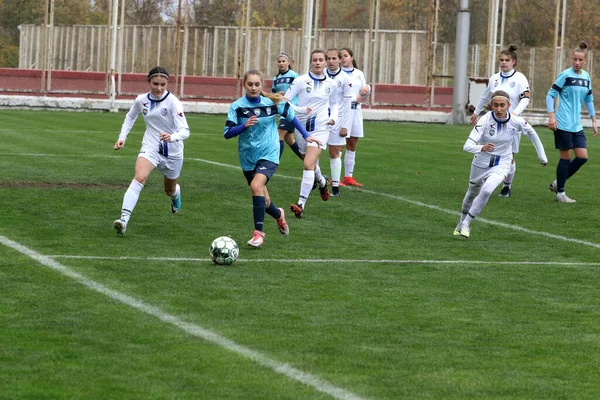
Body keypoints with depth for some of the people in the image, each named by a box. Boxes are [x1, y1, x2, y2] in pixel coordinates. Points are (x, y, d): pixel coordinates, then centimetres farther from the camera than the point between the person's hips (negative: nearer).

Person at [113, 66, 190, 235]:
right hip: (150, 147, 1)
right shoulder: (141, 100, -6)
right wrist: (122, 137, 3)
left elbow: (185, 130, -26)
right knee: (139, 178, -28)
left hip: (172, 151, -1)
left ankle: (175, 194, 61)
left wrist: (173, 137, -46)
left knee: (170, 190, 21)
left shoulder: (172, 102, -19)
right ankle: (124, 219, -36)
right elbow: (130, 118, 16)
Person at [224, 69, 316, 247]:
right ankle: (278, 214, 46)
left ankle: (259, 232, -22)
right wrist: (244, 126, -26)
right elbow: (227, 133, -10)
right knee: (262, 202, 11)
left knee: (256, 185, -28)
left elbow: (291, 117, 11)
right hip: (247, 157, 2)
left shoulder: (273, 103, -5)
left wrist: (306, 135, 12)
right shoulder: (237, 106, -7)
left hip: (268, 154, -2)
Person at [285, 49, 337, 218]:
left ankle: (301, 204, -25)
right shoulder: (301, 81, -6)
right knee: (311, 164, 20)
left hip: (320, 128, -1)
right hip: (302, 127, 1)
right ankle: (322, 182, 56)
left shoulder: (331, 84, 2)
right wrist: (300, 110, -23)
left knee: (309, 164, -19)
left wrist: (334, 117, 3)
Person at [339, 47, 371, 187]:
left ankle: (349, 176, 14)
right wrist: (354, 98, -15)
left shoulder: (359, 74, 14)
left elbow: (364, 96, 19)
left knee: (352, 144, 8)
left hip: (356, 111, 6)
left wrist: (367, 89, -4)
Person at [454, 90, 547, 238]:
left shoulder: (516, 121, -19)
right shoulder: (485, 120, -25)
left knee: (486, 190, -27)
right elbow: (467, 145, -33)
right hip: (481, 163, 0)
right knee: (472, 193, 22)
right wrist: (481, 148, -54)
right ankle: (462, 222, 51)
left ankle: (466, 223, -10)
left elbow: (531, 133, 4)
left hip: (501, 164, 0)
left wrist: (542, 156, 10)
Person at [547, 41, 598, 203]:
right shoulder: (565, 75, -8)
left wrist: (594, 120, 17)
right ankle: (560, 193, 9)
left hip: (577, 125, 6)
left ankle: (557, 183, 17)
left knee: (582, 157, 1)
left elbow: (588, 100, 20)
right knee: (566, 157, -2)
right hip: (563, 124, -6)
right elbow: (551, 95, -7)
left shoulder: (586, 77, 10)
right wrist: (551, 116, -15)